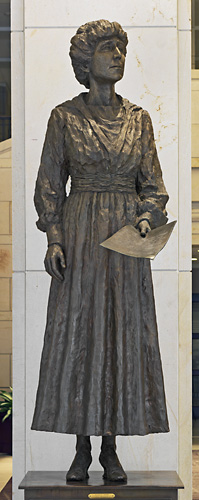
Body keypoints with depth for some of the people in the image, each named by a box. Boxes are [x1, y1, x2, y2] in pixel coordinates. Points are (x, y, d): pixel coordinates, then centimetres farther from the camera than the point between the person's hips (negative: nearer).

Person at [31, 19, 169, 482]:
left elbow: (152, 185, 9)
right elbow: (50, 184, 3)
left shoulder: (138, 119, 9)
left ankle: (111, 449, 11)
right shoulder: (64, 117, 2)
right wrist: (54, 239, -7)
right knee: (77, 335, -1)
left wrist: (146, 220, -10)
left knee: (124, 334, 1)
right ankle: (82, 450, 9)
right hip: (79, 235, -2)